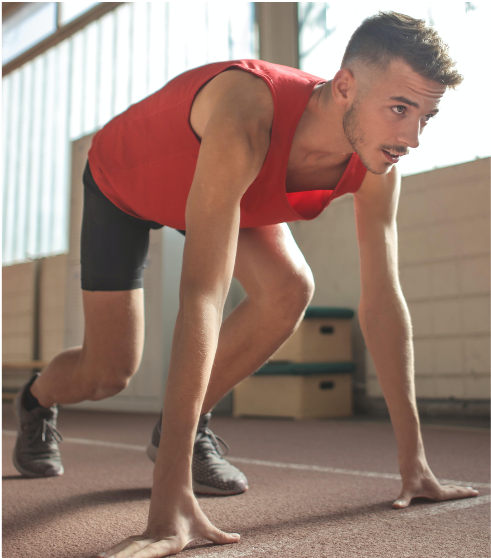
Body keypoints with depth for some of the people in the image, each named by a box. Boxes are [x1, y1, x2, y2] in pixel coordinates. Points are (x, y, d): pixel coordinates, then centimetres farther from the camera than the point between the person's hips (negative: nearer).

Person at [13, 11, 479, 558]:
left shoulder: (378, 167, -26)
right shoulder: (247, 116, -47)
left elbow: (382, 302, -22)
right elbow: (202, 296, -53)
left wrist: (412, 462, -22)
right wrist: (171, 499, -55)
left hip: (229, 185, 5)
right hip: (121, 181, -4)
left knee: (290, 289, -23)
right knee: (107, 374, -6)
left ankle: (181, 430, 1)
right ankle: (36, 401, 34)